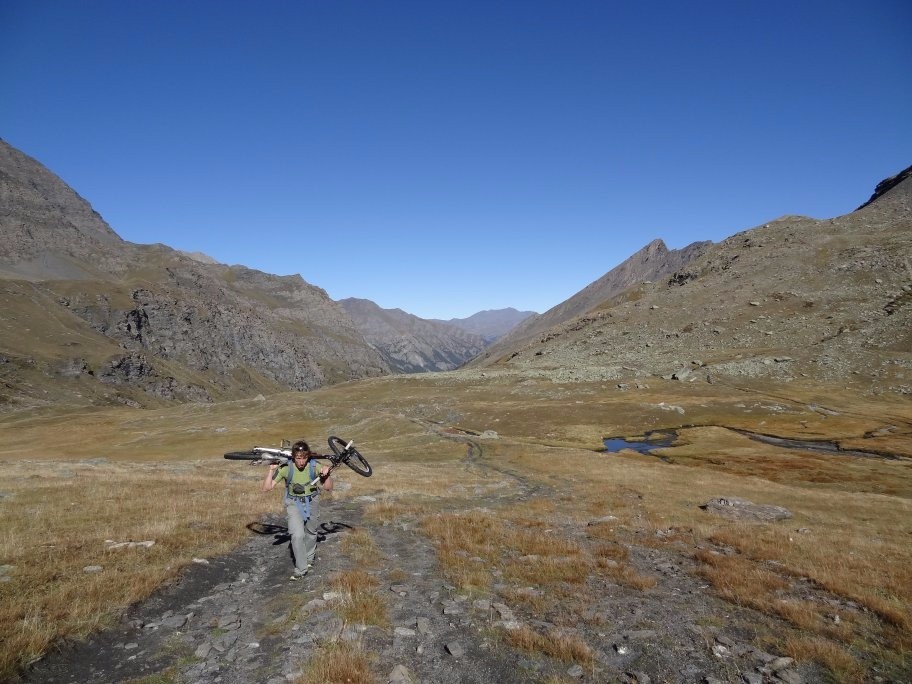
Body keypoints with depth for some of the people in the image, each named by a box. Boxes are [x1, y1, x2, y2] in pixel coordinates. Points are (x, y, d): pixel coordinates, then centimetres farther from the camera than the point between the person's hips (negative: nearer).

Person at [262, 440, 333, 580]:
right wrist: (272, 470, -30)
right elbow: (266, 488, -19)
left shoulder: (314, 466, -19)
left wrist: (327, 474, -30)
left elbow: (328, 488, -13)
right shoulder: (286, 467, -21)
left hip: (310, 502, 2)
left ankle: (309, 558, 49)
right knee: (298, 535, -20)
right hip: (293, 503, -2)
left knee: (311, 534, 19)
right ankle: (301, 569, -2)